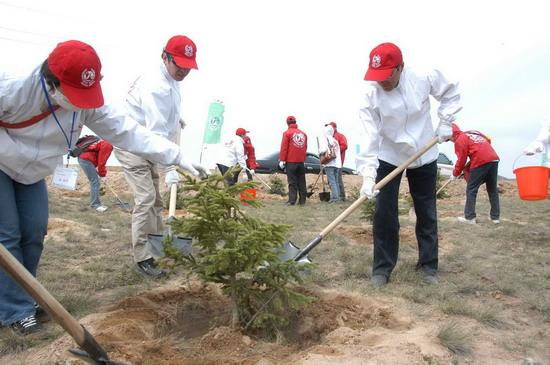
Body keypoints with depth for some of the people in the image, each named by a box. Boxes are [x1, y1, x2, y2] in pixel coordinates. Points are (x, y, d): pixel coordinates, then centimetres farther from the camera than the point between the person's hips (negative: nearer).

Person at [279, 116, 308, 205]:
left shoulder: (287, 133, -4)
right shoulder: (303, 134, 10)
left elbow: (283, 148, -8)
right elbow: (305, 148, 13)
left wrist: (282, 160, -6)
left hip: (291, 161, -4)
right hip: (301, 161, 4)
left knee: (292, 182, -2)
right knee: (301, 182, 8)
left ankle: (292, 200, -4)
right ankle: (302, 200, 12)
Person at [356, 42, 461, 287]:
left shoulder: (425, 77, -17)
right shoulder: (371, 95, -21)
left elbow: (450, 93, 3)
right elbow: (370, 136, -27)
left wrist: (445, 123, -8)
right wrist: (368, 175, -35)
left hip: (424, 156, 1)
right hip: (388, 158, -1)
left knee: (427, 214, 8)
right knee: (384, 214, -6)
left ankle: (428, 265, 24)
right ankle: (382, 268, 8)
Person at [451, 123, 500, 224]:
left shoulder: (459, 140, 2)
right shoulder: (473, 132, 23)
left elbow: (461, 160, 0)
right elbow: (488, 140, 26)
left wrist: (455, 174, 11)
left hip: (480, 163, -7)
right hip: (494, 159, 7)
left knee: (471, 189, 1)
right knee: (492, 189, 13)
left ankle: (469, 218, 0)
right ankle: (495, 217, 17)